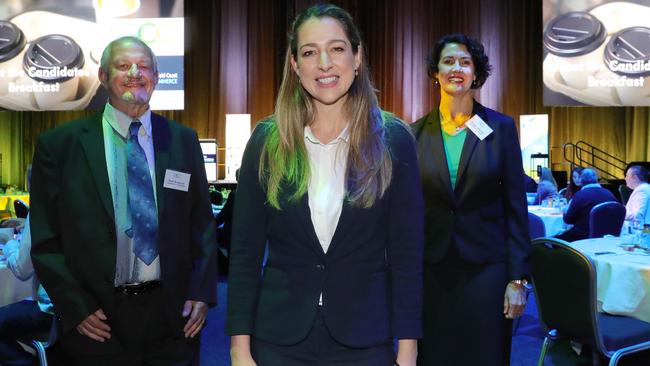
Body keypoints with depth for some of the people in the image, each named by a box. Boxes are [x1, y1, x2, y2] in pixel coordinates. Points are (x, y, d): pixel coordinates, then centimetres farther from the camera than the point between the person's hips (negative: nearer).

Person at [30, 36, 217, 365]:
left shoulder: (183, 140, 4)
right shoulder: (59, 144, -2)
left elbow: (202, 223, 7)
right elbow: (46, 240, 0)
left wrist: (202, 291, -1)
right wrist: (75, 306, -7)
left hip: (174, 316, 2)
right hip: (98, 324, -1)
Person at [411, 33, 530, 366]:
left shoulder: (501, 128, -2)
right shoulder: (417, 133, 2)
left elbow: (516, 207, -2)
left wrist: (518, 278, -6)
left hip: (486, 268, -1)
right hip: (431, 269, 2)